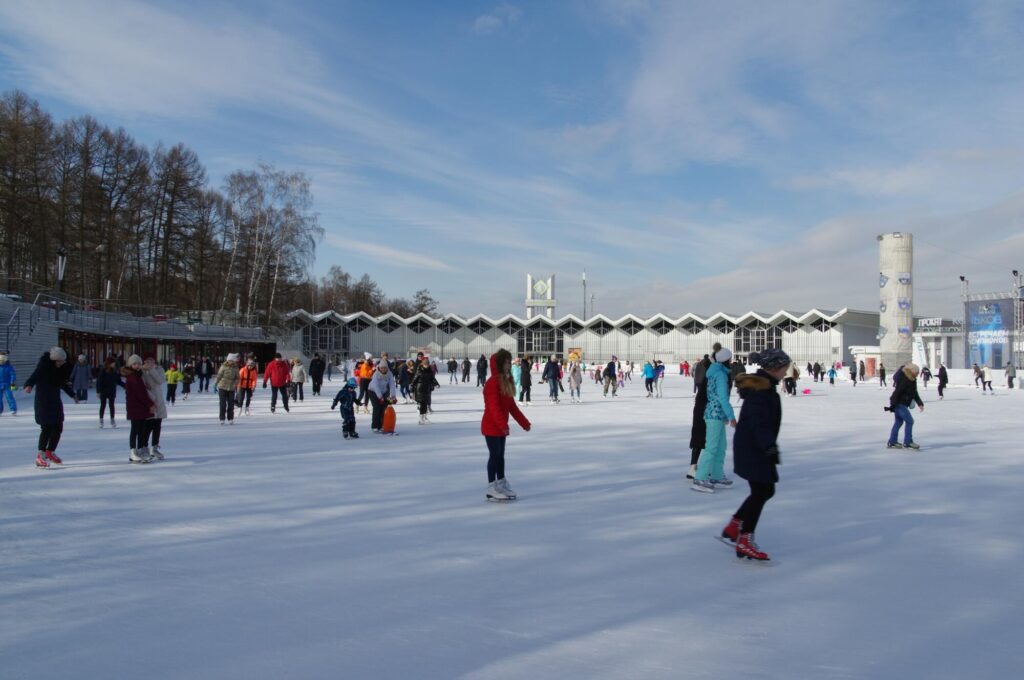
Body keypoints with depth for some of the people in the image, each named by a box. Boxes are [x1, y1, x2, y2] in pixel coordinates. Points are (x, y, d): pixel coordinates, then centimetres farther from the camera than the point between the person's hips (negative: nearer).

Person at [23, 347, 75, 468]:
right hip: (43, 402, -7)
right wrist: (29, 385, -50)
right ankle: (40, 456, -3)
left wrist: (72, 395, 33)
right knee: (47, 428, -11)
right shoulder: (43, 365, -12)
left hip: (55, 402, 7)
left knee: (58, 428, 8)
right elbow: (34, 376, -29)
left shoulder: (61, 368, 7)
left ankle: (50, 451, 25)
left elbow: (64, 383, 22)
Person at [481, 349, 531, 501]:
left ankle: (502, 485, 23)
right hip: (491, 427, -9)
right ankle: (491, 489, 3)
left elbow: (512, 406, 15)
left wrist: (524, 422, 14)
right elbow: (494, 407, -26)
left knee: (500, 455, 14)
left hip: (501, 427, 9)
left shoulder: (506, 382, 11)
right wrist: (503, 425, -34)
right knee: (494, 455, -4)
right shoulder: (492, 383, -18)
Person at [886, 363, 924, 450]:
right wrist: (893, 405, -24)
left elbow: (915, 393, 17)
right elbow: (897, 392, -24)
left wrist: (920, 403, 8)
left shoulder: (912, 380, 9)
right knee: (909, 421, -9)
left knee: (899, 422, 15)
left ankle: (892, 442, 21)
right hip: (899, 404, -11)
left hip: (902, 404, 11)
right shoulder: (904, 380, -22)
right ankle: (907, 443, -3)